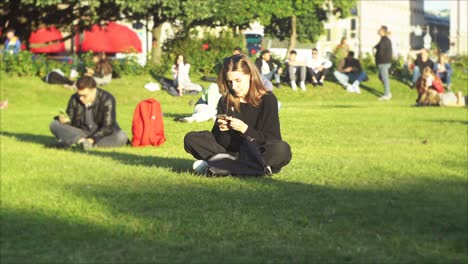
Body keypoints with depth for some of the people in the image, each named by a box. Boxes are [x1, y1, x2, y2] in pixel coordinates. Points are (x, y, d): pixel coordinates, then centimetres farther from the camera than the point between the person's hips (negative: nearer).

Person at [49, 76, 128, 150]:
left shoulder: (107, 100, -18)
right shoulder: (74, 99, -7)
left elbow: (107, 127, -23)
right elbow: (70, 120, -1)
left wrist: (91, 139, -37)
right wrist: (65, 120, -26)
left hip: (102, 135, -3)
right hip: (82, 132, 3)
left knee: (121, 137, -36)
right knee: (54, 125, -16)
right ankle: (81, 140, -41)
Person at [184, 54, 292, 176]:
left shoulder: (267, 99, -4)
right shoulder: (225, 101, 4)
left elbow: (272, 140, -8)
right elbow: (222, 143, 3)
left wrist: (245, 129, -21)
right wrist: (221, 130, -19)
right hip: (232, 153, 3)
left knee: (282, 149, -37)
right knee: (191, 138, -12)